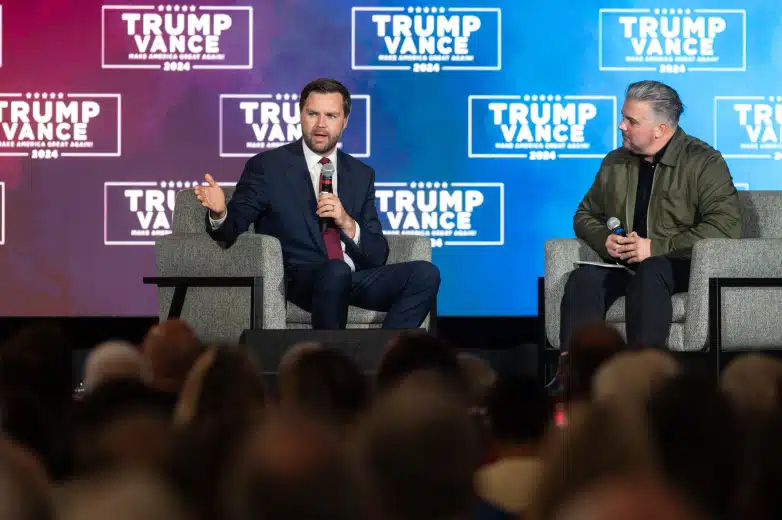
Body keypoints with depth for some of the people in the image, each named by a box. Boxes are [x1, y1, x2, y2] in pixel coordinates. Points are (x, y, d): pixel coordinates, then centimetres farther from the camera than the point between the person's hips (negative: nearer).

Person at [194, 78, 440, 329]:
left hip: (355, 280, 5)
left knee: (425, 274, -21)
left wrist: (347, 224, -6)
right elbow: (231, 230, 2)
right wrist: (219, 212, -22)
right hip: (299, 280, -5)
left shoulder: (361, 175, 18)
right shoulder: (267, 166, 7)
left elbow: (378, 255, 14)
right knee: (336, 270, -38)